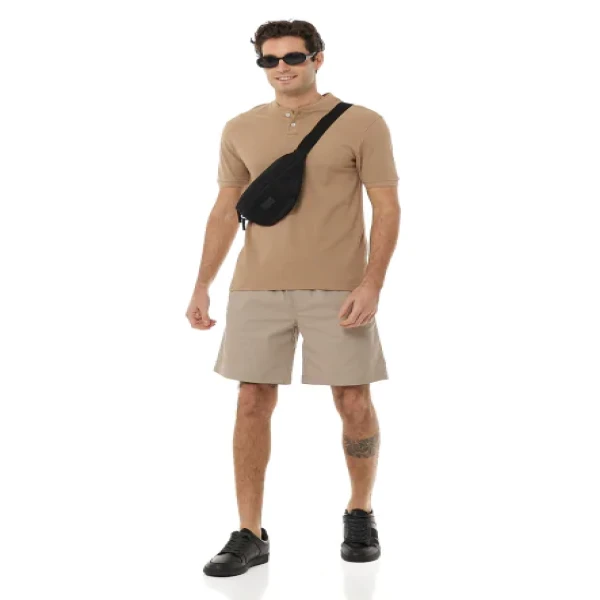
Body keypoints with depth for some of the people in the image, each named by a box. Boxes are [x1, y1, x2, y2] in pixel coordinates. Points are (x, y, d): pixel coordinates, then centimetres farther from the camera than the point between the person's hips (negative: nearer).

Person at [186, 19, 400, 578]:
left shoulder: (362, 124, 0)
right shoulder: (241, 129, 9)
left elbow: (387, 209, -2)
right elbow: (225, 211, 14)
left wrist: (372, 285, -13)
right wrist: (202, 287, 8)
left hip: (338, 290, -2)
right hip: (257, 289, 3)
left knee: (354, 405, 2)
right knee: (252, 404, 1)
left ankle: (360, 514, 26)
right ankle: (249, 535, 12)